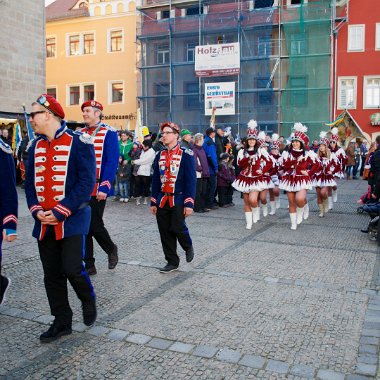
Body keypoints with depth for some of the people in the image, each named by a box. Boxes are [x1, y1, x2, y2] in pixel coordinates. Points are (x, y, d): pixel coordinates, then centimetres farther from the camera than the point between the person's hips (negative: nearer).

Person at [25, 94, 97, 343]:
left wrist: (60, 211, -18)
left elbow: (86, 183, -14)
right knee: (52, 274, 9)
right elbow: (30, 182, 13)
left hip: (72, 219, -6)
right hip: (44, 221, 6)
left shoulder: (79, 142, -9)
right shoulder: (36, 146, 10)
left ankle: (88, 300, 22)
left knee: (72, 268, -10)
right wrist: (37, 210, -4)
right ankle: (62, 321, 24)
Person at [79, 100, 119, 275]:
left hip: (97, 189, -5)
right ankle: (89, 265, 17)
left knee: (94, 225, -4)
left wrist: (104, 188, -17)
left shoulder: (109, 133, -5)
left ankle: (111, 249, 26)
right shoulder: (80, 134, 12)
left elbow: (112, 162, -11)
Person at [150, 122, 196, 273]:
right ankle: (172, 262, 20)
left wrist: (189, 204, -14)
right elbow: (155, 180, 13)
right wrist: (153, 202, 10)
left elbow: (191, 180, -9)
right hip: (162, 201, 5)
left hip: (178, 200, -5)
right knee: (165, 232, 6)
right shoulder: (160, 155, 9)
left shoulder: (186, 155, -6)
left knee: (177, 229, -8)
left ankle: (188, 247, 25)